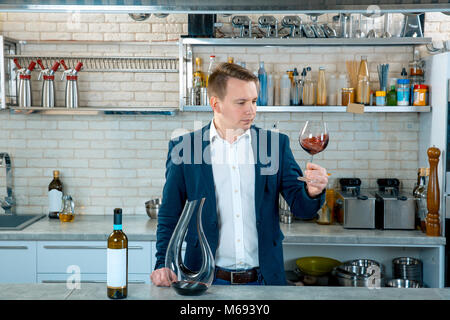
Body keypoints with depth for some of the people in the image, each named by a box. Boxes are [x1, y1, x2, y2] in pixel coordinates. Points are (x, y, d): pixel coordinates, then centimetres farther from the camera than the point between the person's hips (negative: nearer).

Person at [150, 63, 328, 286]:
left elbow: (301, 208, 1)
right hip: (208, 280, -1)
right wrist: (164, 264, -11)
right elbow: (170, 217, 2)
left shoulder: (275, 143, 0)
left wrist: (312, 192, -21)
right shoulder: (183, 147, -3)